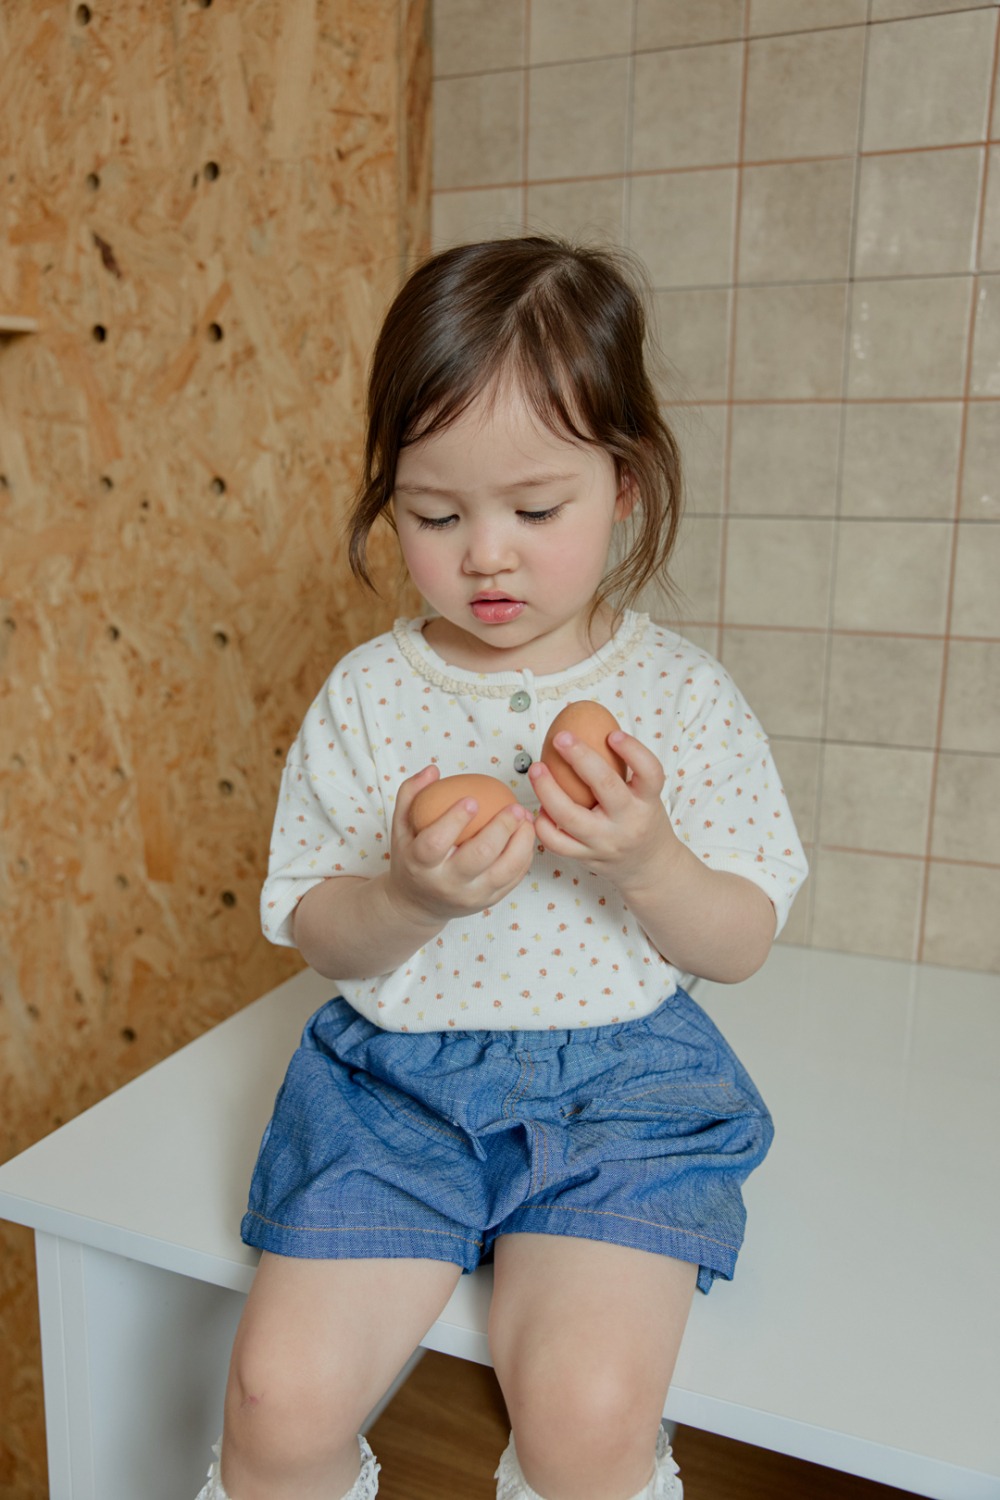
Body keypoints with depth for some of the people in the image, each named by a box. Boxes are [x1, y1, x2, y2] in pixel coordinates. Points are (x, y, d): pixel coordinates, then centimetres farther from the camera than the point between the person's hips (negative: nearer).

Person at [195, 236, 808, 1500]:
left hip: (619, 1083, 0)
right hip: (395, 1077, 1)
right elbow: (313, 934, 0)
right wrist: (408, 896, -22)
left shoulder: (683, 696, -4)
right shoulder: (367, 696, -2)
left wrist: (649, 861, -21)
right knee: (283, 1395, -12)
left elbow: (743, 945, 0)